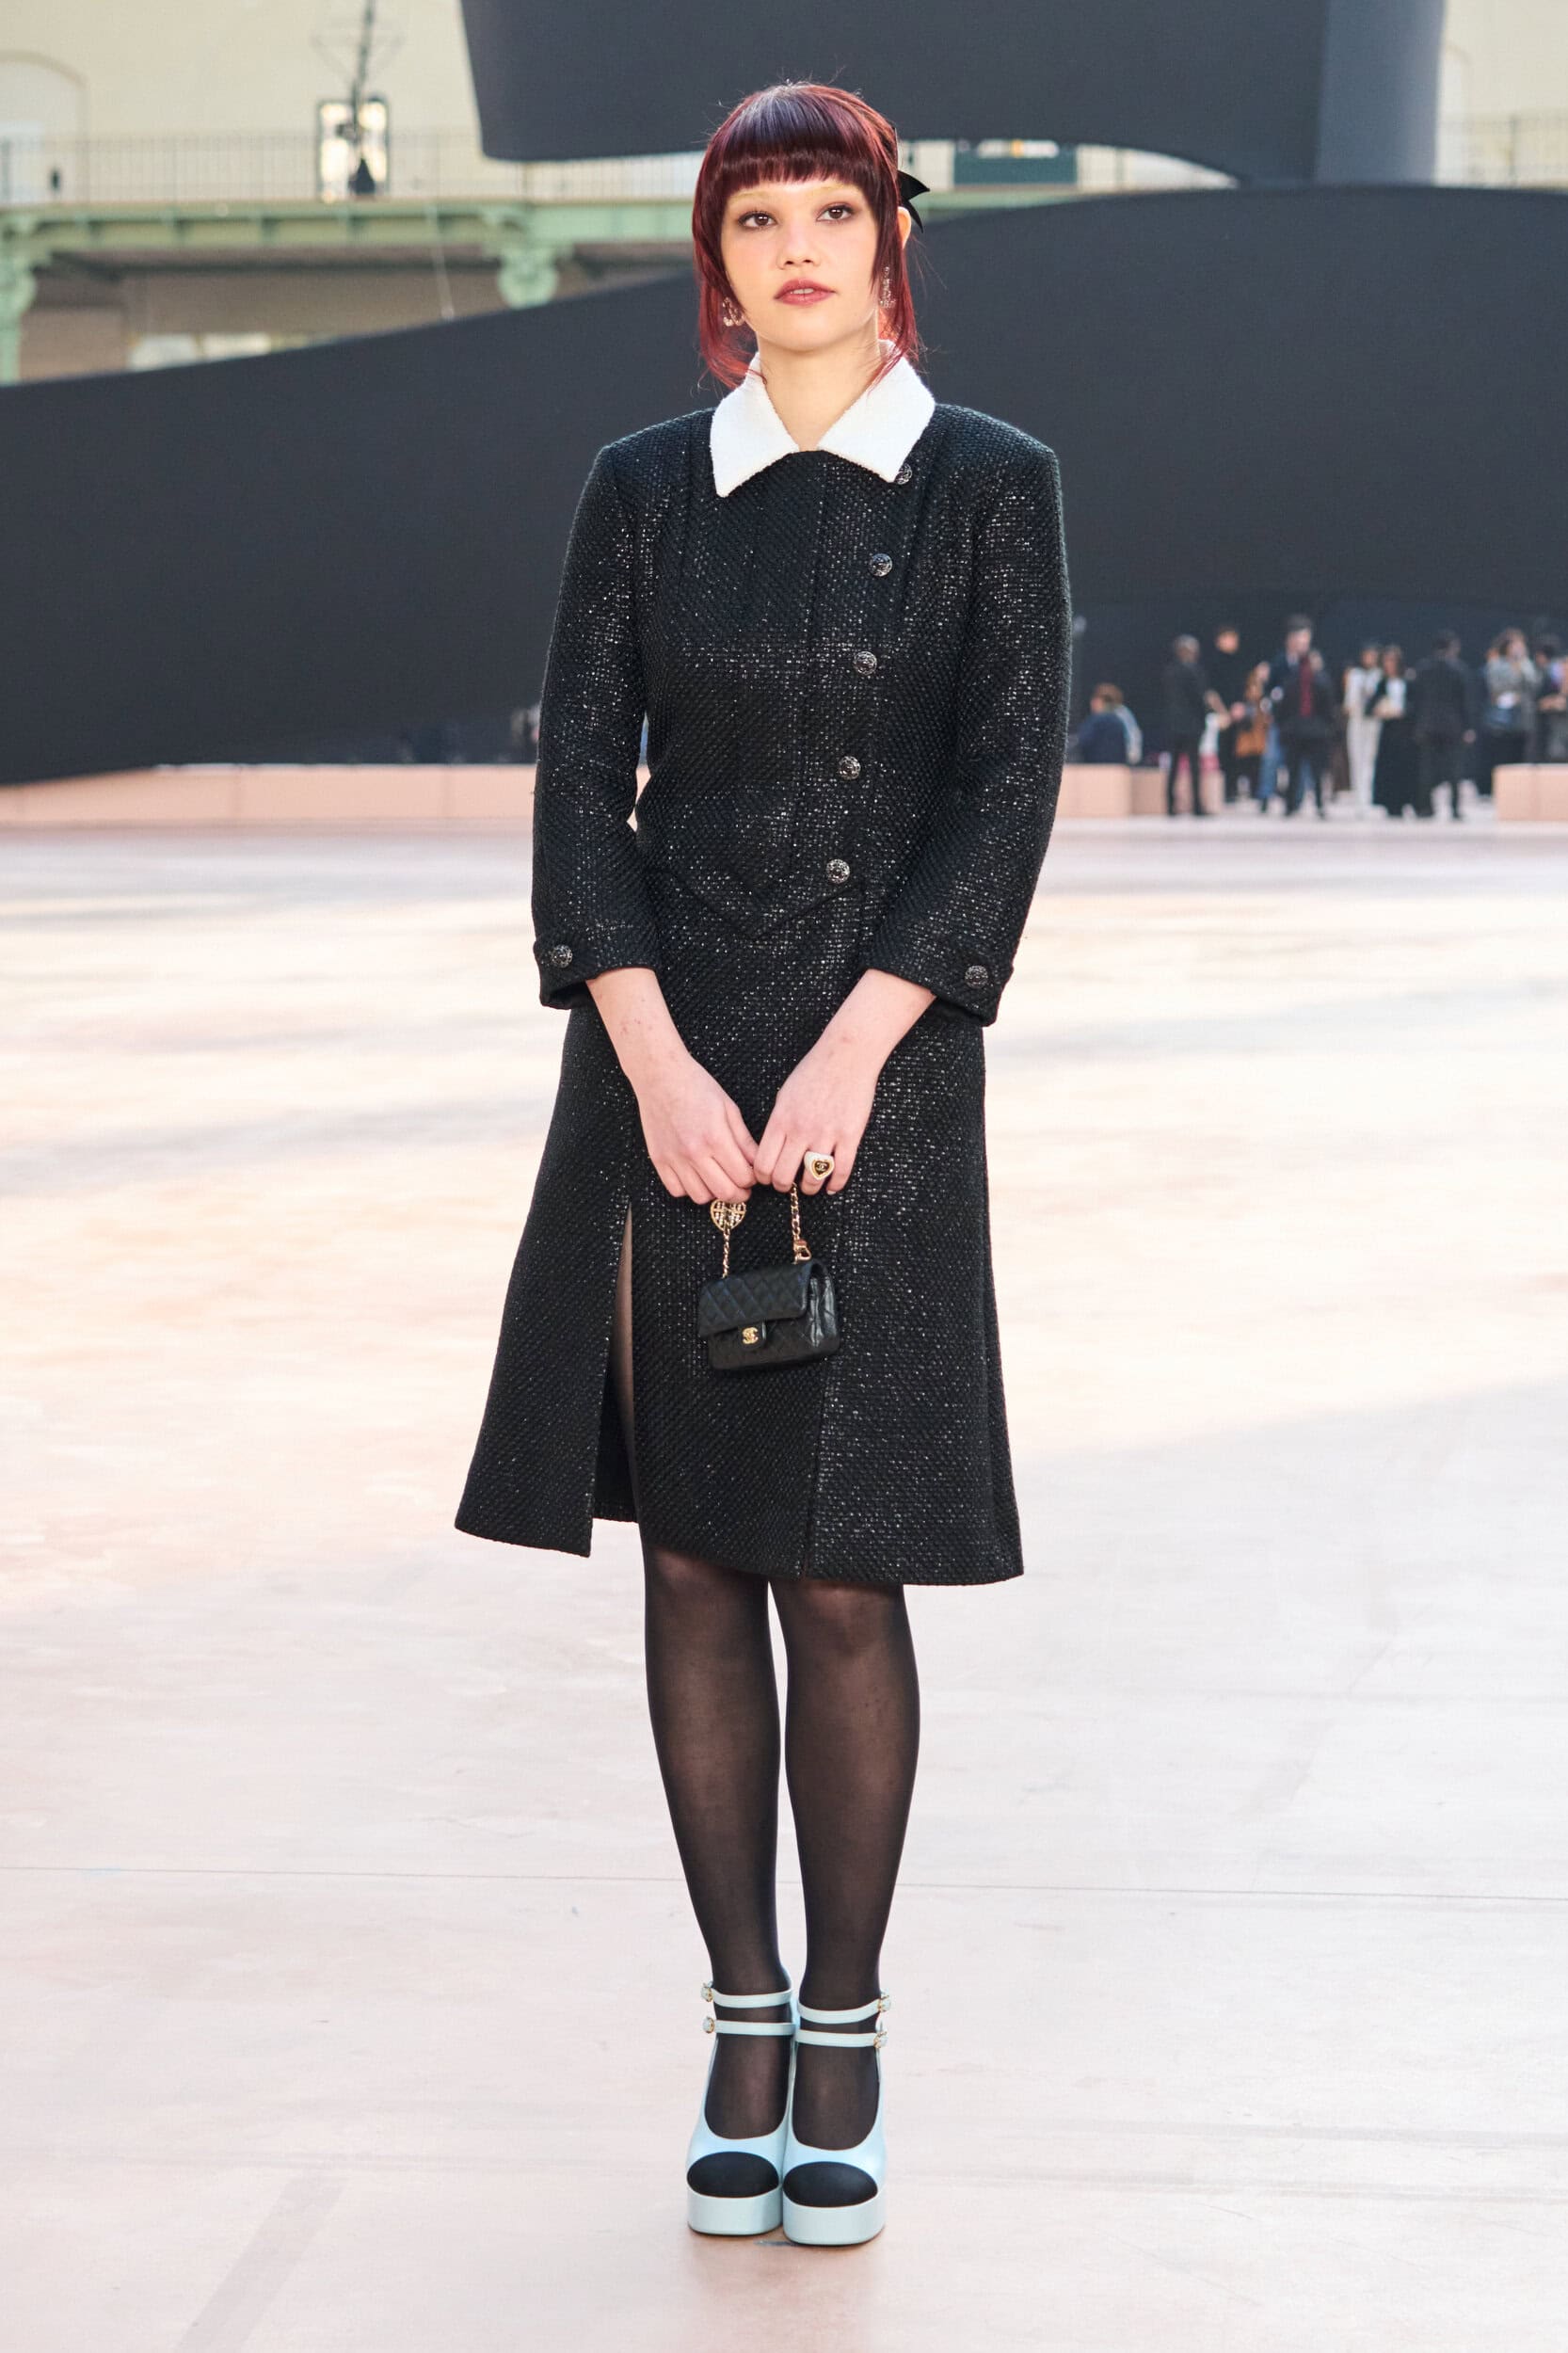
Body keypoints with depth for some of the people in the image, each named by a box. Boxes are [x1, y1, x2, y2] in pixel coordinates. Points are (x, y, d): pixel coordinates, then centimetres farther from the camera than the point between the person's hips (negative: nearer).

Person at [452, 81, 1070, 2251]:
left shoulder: (991, 486, 2)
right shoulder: (644, 489, 8)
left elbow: (1008, 791, -5)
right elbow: (580, 782, 2)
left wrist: (850, 1057, -14)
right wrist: (656, 1058, -11)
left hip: (879, 1078, -2)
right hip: (662, 1071, 2)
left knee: (842, 1571, -2)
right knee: (693, 1561, 4)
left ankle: (844, 2038, 11)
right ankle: (741, 2027, 15)